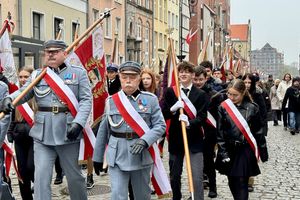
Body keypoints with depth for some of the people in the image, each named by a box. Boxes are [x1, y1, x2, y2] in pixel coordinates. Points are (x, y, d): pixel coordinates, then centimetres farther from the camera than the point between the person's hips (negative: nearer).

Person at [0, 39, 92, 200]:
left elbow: (86, 100, -3)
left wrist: (78, 122, -17)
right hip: (42, 134, 2)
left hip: (68, 132, -1)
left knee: (74, 174, 12)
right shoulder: (37, 75, 10)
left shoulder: (78, 73, 2)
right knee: (41, 176, -2)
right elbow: (22, 92, 6)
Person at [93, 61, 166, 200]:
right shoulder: (111, 101, 3)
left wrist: (144, 141, -20)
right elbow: (103, 131, 8)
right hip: (117, 156, 0)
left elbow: (160, 125, -4)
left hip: (142, 155, 0)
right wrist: (97, 157, 10)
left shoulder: (150, 99, -1)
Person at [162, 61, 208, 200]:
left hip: (194, 140, -2)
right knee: (174, 176, 15)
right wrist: (173, 109, -21)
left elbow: (202, 117, -9)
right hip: (175, 139, 2)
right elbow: (163, 115, -1)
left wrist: (189, 122, -27)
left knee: (197, 178, -7)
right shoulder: (170, 92, 4)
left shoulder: (200, 94, -1)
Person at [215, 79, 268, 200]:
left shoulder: (252, 108, -5)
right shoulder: (223, 107, -4)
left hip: (245, 151, -2)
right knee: (232, 183, 12)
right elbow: (220, 132, -3)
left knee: (241, 184, -4)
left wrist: (263, 152, 5)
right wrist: (223, 152, -8)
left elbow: (258, 132, 2)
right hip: (229, 150, 2)